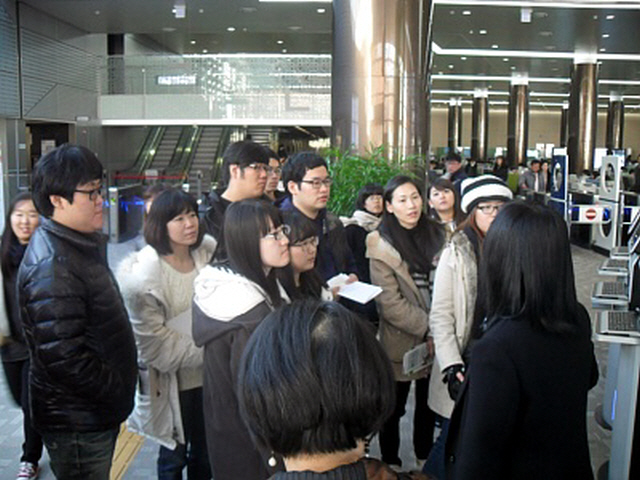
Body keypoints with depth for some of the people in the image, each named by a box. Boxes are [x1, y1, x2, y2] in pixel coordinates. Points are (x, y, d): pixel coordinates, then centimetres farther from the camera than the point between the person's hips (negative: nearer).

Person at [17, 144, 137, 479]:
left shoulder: (81, 245, 8)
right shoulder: (51, 265, -25)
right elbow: (63, 357, -29)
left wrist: (120, 391, 13)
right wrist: (120, 394, -17)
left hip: (95, 414, 9)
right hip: (76, 424, -9)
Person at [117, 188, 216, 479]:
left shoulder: (208, 253, -3)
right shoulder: (144, 273, -18)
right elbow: (154, 341, -17)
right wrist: (205, 350, -15)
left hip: (206, 373, 5)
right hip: (172, 379, -4)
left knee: (204, 452, 19)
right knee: (174, 455, 13)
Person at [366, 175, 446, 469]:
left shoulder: (436, 235, 3)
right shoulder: (381, 245, -12)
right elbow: (390, 303, -17)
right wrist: (428, 327, -18)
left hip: (435, 341, 4)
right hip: (400, 341, -4)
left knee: (428, 403, 20)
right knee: (394, 407, 11)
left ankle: (425, 455, 39)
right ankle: (390, 462, 30)